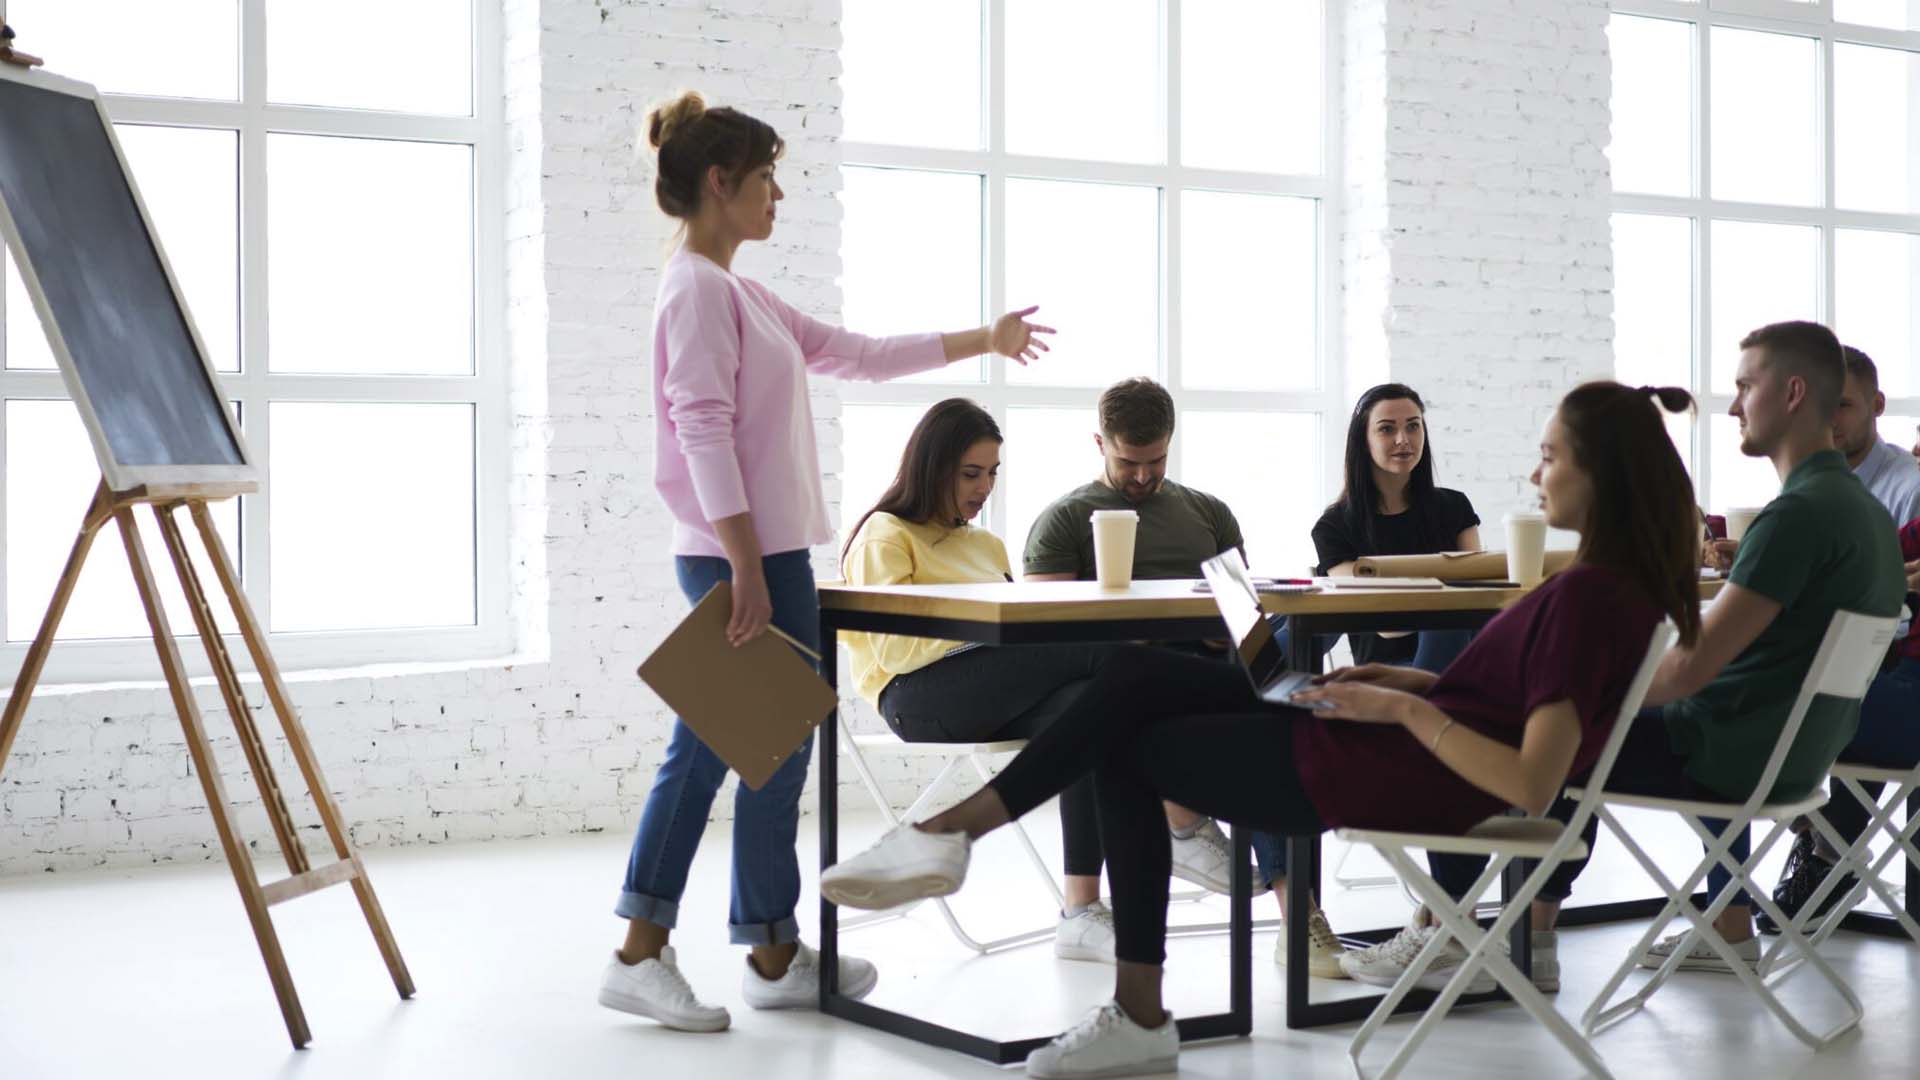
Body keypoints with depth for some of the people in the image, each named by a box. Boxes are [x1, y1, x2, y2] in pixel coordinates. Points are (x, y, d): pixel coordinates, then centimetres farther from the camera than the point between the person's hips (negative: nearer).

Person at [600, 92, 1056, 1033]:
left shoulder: (735, 293, 18)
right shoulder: (699, 289, -12)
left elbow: (851, 353, 23)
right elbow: (704, 432, -19)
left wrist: (981, 342, 26)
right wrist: (749, 570, -23)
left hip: (749, 554, 10)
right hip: (746, 557, -10)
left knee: (704, 753, 10)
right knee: (776, 750, 1)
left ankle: (643, 951, 14)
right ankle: (775, 955, 14)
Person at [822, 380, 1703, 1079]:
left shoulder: (1587, 597, -21)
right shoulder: (1618, 580, 8)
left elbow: (1532, 786, -27)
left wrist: (1410, 709, -20)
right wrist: (1417, 682, 8)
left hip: (1386, 775, -9)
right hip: (1402, 751, 9)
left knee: (1129, 746, 4)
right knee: (1134, 677, 6)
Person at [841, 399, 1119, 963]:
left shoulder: (987, 545, 32)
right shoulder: (885, 535, 10)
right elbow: (894, 646, -6)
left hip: (1001, 702, 6)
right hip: (920, 697, -6)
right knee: (1103, 651, -26)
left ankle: (1081, 913, -36)